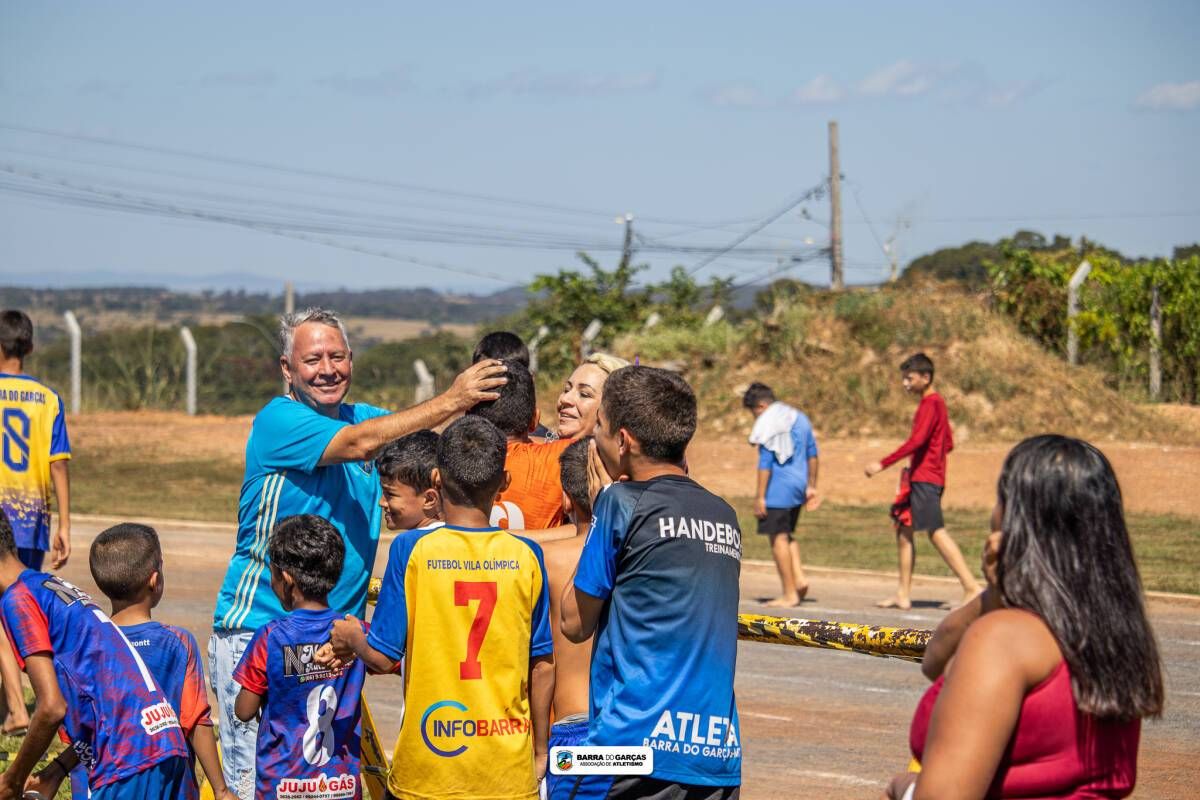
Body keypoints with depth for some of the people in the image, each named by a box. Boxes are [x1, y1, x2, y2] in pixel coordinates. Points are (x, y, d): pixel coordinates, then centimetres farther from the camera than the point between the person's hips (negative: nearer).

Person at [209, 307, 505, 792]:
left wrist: (480, 406, -19)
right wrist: (451, 401, -26)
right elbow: (360, 444, -24)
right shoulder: (278, 420, -10)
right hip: (257, 630, -6)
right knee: (258, 781, -6)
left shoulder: (363, 417, 12)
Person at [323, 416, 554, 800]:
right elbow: (543, 665, 3)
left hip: (429, 766, -1)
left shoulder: (412, 550, -7)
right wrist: (539, 751, 16)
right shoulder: (526, 556, -1)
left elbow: (385, 658, -6)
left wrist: (352, 641, 16)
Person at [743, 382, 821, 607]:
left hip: (778, 488, -8)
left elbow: (765, 463, -15)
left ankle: (789, 594, -1)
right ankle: (799, 578, 5)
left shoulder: (768, 424, -11)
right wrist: (811, 486, 23)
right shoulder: (799, 418, 14)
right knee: (787, 534, 21)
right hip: (798, 487, 8)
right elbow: (813, 455, 18)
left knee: (779, 539, -2)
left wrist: (760, 496, -13)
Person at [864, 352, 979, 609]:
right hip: (919, 479, 11)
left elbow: (917, 440, -23)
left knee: (937, 532, -14)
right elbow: (948, 444, 25)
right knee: (903, 531, 11)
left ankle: (971, 587, -17)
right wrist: (913, 461, 19)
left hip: (925, 479, -11)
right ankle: (903, 594, 13)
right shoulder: (935, 403, 19)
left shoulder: (931, 403, -12)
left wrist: (883, 464, -22)